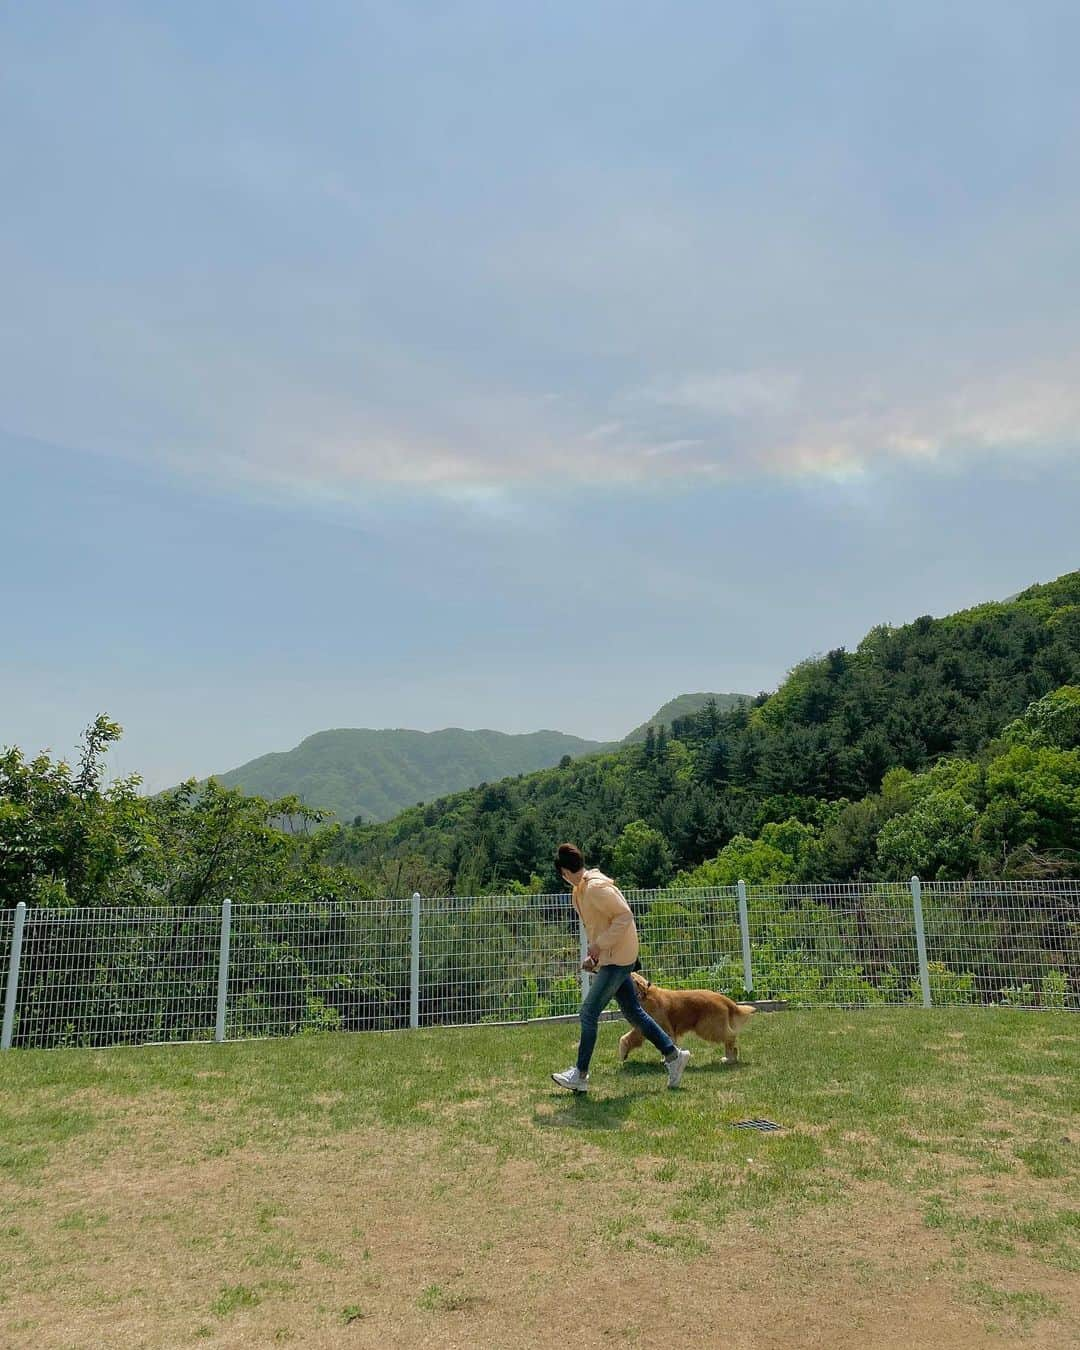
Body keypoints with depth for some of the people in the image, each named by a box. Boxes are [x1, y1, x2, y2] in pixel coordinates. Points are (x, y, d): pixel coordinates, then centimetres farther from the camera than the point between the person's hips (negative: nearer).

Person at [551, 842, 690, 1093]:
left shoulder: (596, 887, -20)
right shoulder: (581, 890, 11)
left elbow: (625, 916, -24)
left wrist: (600, 945, -21)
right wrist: (593, 955, 11)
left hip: (616, 959, -10)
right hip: (609, 958, 10)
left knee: (589, 1013, -5)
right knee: (633, 1011, 14)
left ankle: (580, 1076, 4)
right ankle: (673, 1054, 22)